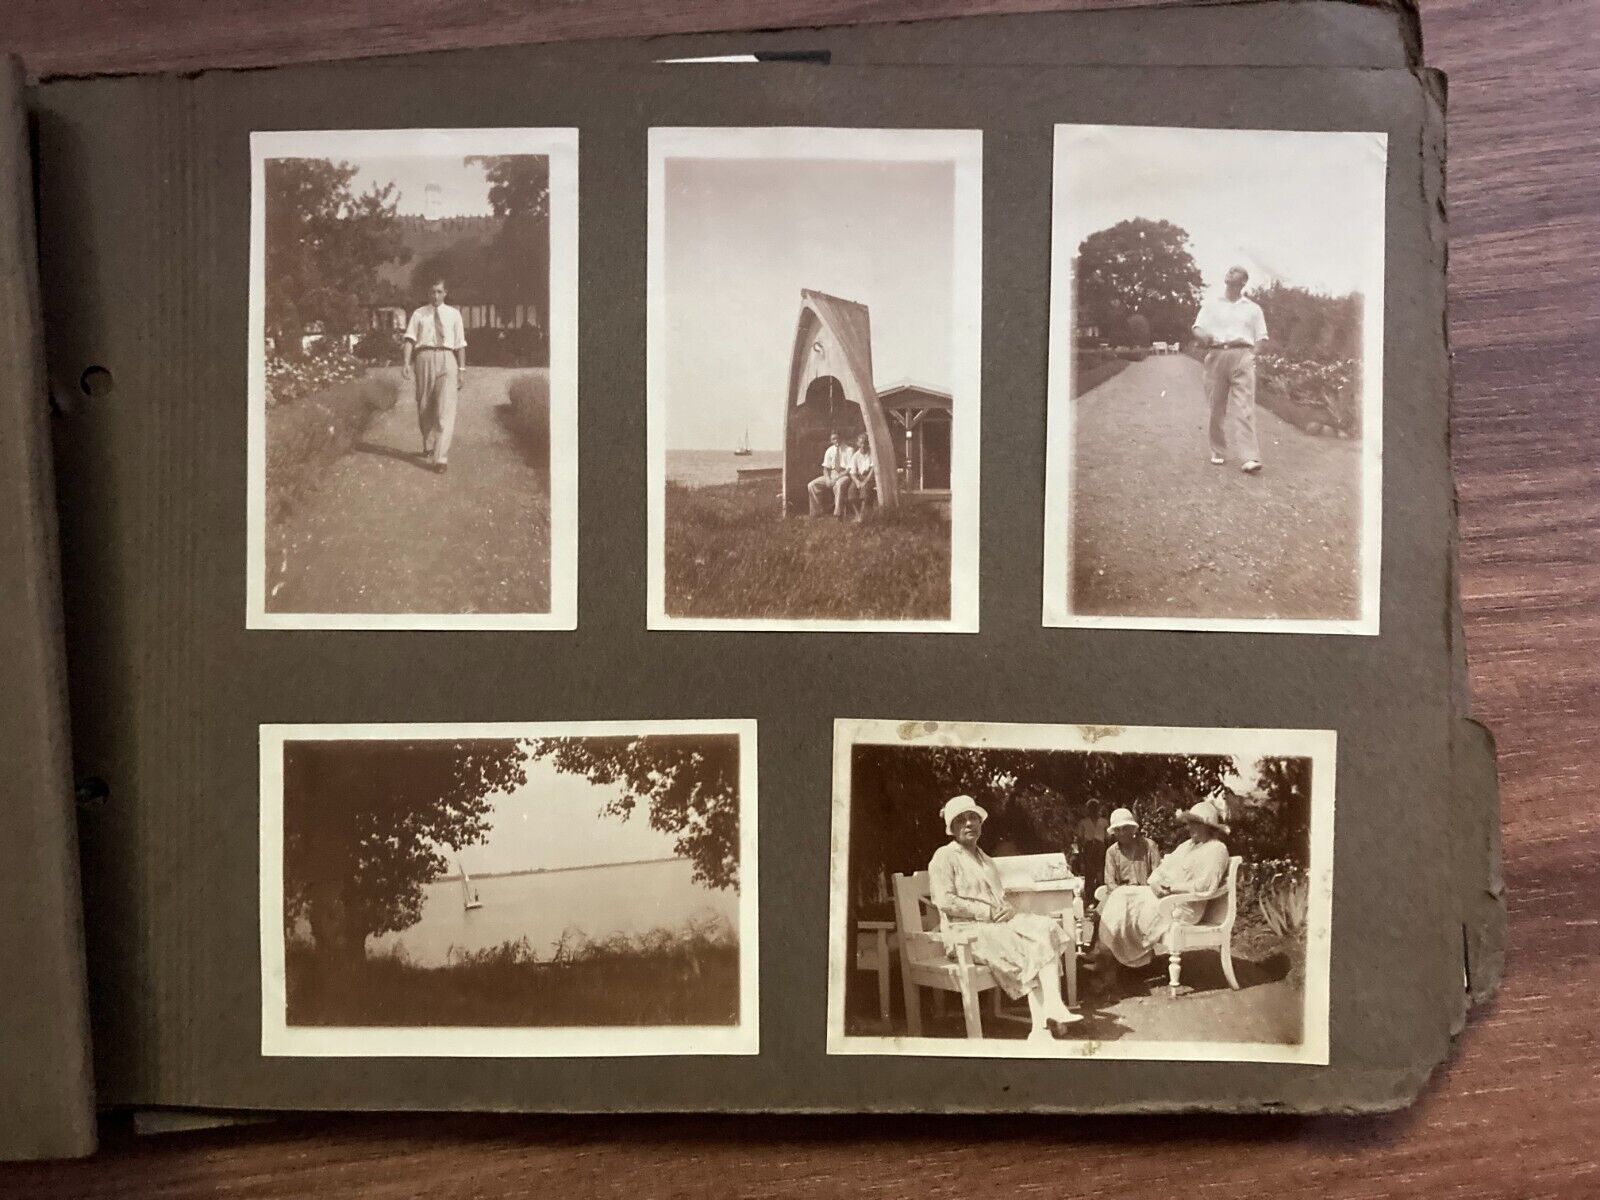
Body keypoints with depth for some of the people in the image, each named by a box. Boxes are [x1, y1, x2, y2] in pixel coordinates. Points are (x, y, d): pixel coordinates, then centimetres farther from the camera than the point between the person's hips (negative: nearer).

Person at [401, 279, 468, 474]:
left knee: (446, 408, -12)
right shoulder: (418, 314, 11)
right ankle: (428, 447, 29)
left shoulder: (453, 314, 14)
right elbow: (409, 339, 2)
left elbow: (460, 343, 12)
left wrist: (462, 368, 5)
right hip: (424, 357, 1)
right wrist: (405, 362, -12)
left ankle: (441, 458, -18)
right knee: (424, 407, 9)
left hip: (447, 359, -1)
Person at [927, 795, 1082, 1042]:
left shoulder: (986, 860, 26)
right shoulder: (944, 857, 0)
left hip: (999, 921, 7)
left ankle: (1053, 1007, -35)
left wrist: (1007, 909, 1)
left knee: (1046, 930, -22)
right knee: (1028, 950, -28)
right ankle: (1041, 1026, -27)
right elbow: (944, 901, -12)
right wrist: (987, 913, -14)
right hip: (968, 931, -7)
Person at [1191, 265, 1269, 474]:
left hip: (1242, 356, -1)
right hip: (1216, 355, 1)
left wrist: (1253, 354, -3)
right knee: (1217, 407, 0)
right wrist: (1204, 336, -16)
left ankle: (1251, 457, -23)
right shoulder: (1211, 304, 17)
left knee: (1244, 407, -13)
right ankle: (1218, 452, 10)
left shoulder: (1253, 308, 17)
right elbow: (1197, 328, 7)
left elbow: (1261, 337, 17)